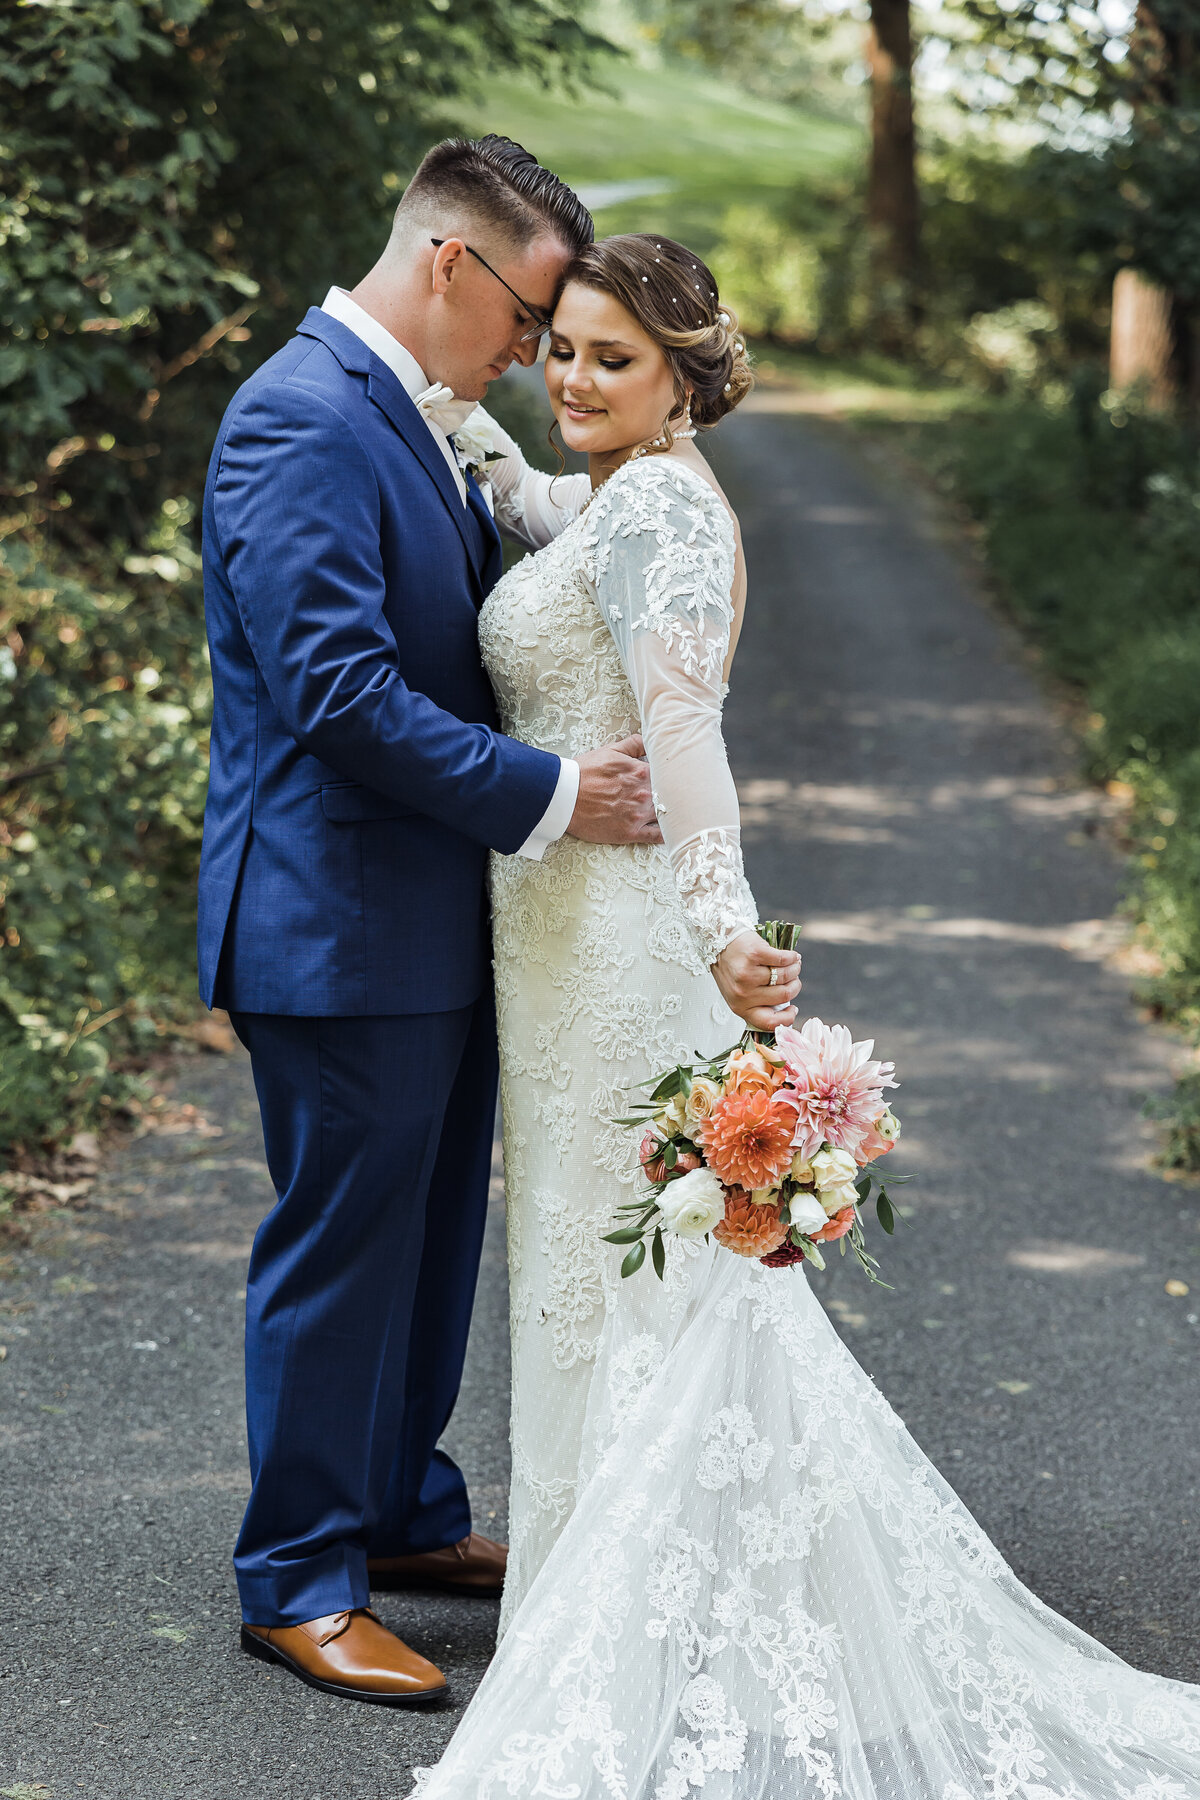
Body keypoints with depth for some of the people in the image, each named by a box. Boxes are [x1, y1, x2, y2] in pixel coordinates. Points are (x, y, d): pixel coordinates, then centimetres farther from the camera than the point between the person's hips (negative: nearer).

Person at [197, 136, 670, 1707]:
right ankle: (298, 1582, 15)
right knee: (340, 1250, 1)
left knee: (432, 1234, 19)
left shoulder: (425, 422, 13)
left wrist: (550, 510, 0)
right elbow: (341, 692, -26)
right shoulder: (302, 419, -18)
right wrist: (550, 795, -21)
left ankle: (405, 1515, 35)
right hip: (338, 924, -10)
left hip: (437, 920, 10)